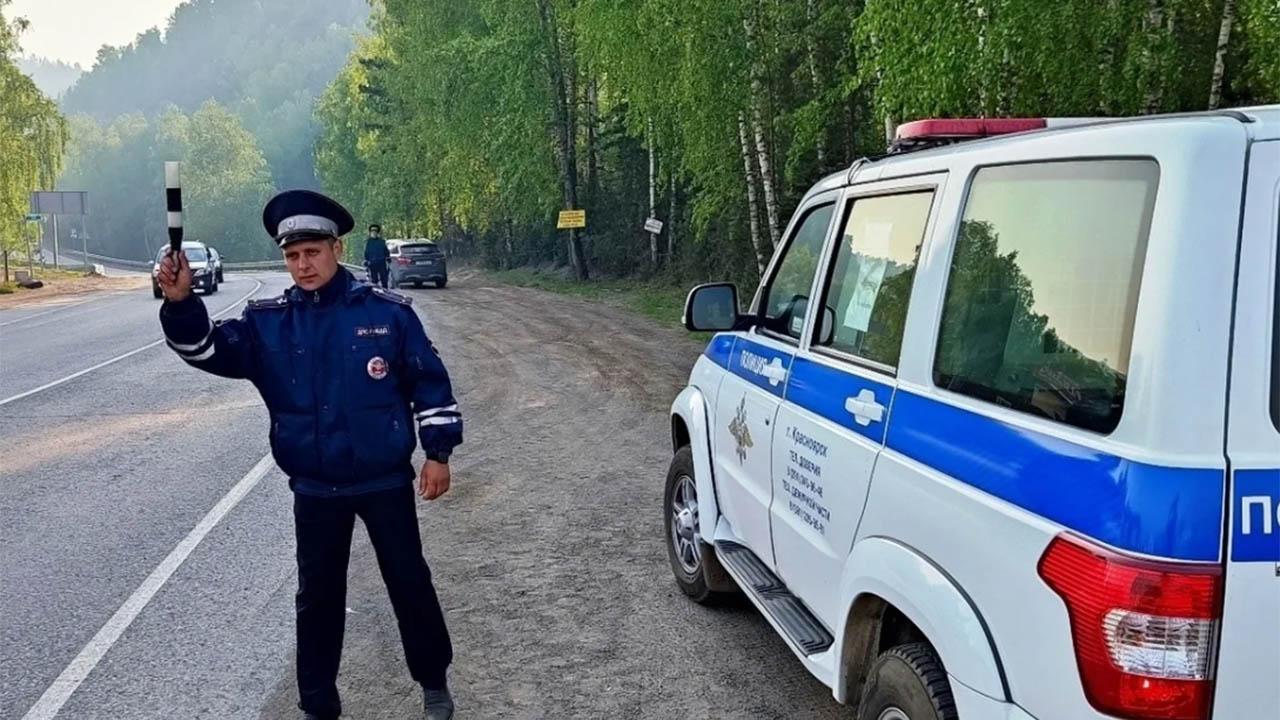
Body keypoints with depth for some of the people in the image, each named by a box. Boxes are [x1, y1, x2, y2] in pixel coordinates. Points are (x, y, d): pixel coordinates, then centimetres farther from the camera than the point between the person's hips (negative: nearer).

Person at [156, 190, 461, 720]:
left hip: (385, 482, -2)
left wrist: (438, 453, -5)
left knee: (409, 581, 10)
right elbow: (211, 350, -13)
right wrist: (181, 303, -31)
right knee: (318, 595, 12)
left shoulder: (387, 311, -9)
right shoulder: (267, 321, -2)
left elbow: (429, 381, -4)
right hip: (315, 489, 2)